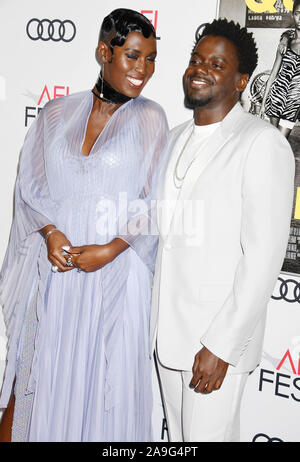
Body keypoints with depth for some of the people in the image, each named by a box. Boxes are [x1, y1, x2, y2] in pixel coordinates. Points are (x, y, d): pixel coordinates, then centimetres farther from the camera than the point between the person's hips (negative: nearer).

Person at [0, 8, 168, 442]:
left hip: (114, 271, -1)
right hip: (53, 264, 2)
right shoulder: (57, 113, 6)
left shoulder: (150, 118, 1)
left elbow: (155, 202, -3)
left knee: (103, 377, 7)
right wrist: (50, 233, -11)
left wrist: (109, 249, -14)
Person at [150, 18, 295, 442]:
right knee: (178, 435, 19)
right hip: (166, 330, 7)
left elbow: (263, 257, -18)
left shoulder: (263, 144, -14)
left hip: (218, 340, -7)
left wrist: (220, 345, -19)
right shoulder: (175, 140, 11)